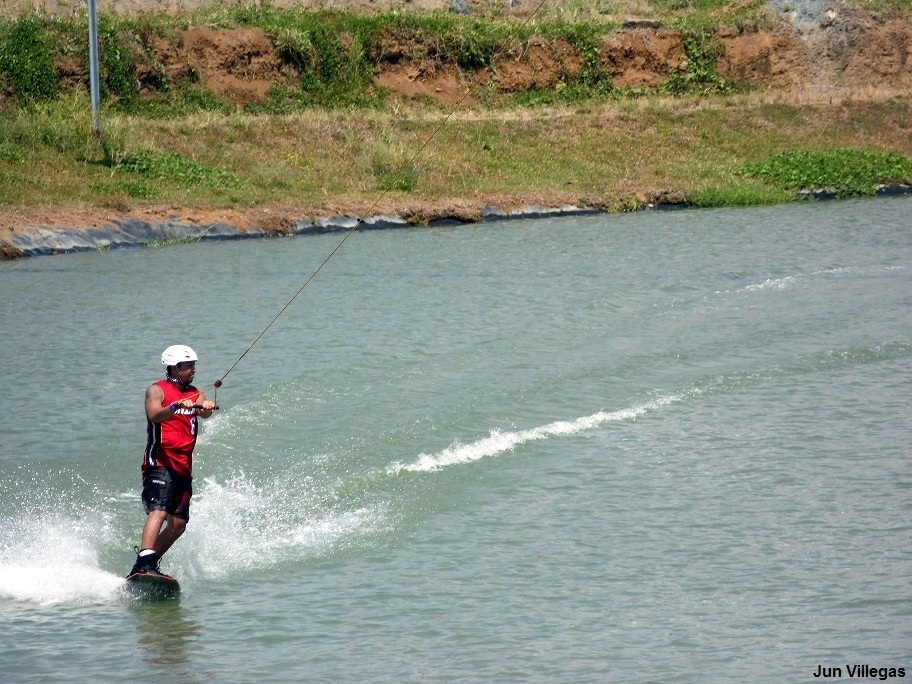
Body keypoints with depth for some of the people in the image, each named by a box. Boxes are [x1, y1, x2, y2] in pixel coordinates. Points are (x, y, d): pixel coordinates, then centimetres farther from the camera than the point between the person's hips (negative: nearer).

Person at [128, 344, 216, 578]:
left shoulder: (195, 395, 15)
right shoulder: (157, 390, 0)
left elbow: (204, 412, -6)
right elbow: (154, 415, -19)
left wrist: (206, 407, -31)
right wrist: (177, 405, -37)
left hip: (183, 467, 7)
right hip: (160, 463, -7)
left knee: (178, 524, 6)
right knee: (158, 511, -24)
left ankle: (149, 561, 18)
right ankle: (144, 563, -36)